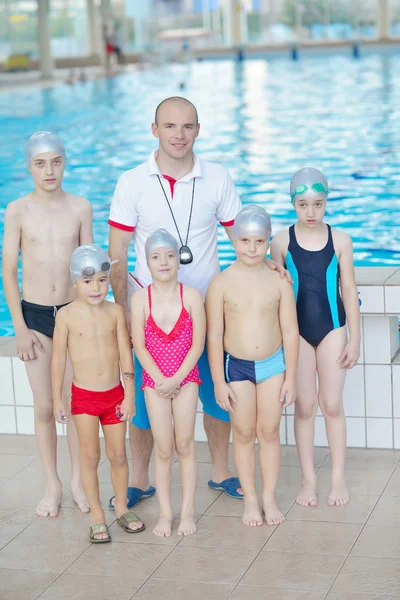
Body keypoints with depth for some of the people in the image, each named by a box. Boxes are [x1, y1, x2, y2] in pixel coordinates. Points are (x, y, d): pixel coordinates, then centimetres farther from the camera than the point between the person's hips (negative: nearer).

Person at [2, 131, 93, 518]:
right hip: (35, 314, -1)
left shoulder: (80, 208, -2)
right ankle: (52, 485, 20)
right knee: (44, 406, 6)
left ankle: (78, 481, 23)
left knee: (76, 403, 7)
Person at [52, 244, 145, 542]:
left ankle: (122, 507, 29)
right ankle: (97, 516, 15)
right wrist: (57, 399, -1)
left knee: (118, 454, 12)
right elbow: (59, 358, -3)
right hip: (84, 395, -2)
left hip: (114, 393, 2)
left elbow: (125, 354, -2)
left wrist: (129, 395, -3)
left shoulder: (115, 311, -4)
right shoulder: (67, 315, -9)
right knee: (90, 456, 5)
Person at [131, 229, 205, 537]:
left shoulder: (192, 295, -7)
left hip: (186, 378, 0)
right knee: (164, 450, 5)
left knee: (185, 445, 5)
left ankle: (188, 510, 17)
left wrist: (176, 379, -14)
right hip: (154, 381, 1)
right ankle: (165, 513, 15)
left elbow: (197, 344, -7)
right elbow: (139, 346, -5)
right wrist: (160, 379, -14)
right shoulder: (141, 298, -6)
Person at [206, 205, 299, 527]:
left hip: (273, 364, 1)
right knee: (244, 434, 9)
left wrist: (290, 377, -2)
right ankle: (250, 499, 23)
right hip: (236, 366, -1)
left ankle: (270, 497, 23)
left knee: (270, 432, 10)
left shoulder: (279, 281, -6)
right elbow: (214, 336, -7)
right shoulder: (222, 283, -10)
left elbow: (290, 332, -2)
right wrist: (219, 382, -7)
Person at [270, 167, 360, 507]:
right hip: (298, 332, 0)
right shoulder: (282, 242, -5)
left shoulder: (340, 241, -4)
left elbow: (349, 290, -1)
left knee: (332, 404, 4)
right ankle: (309, 480, 17)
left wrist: (354, 339, 0)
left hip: (332, 329, 0)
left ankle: (339, 478, 17)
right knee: (305, 406, 6)